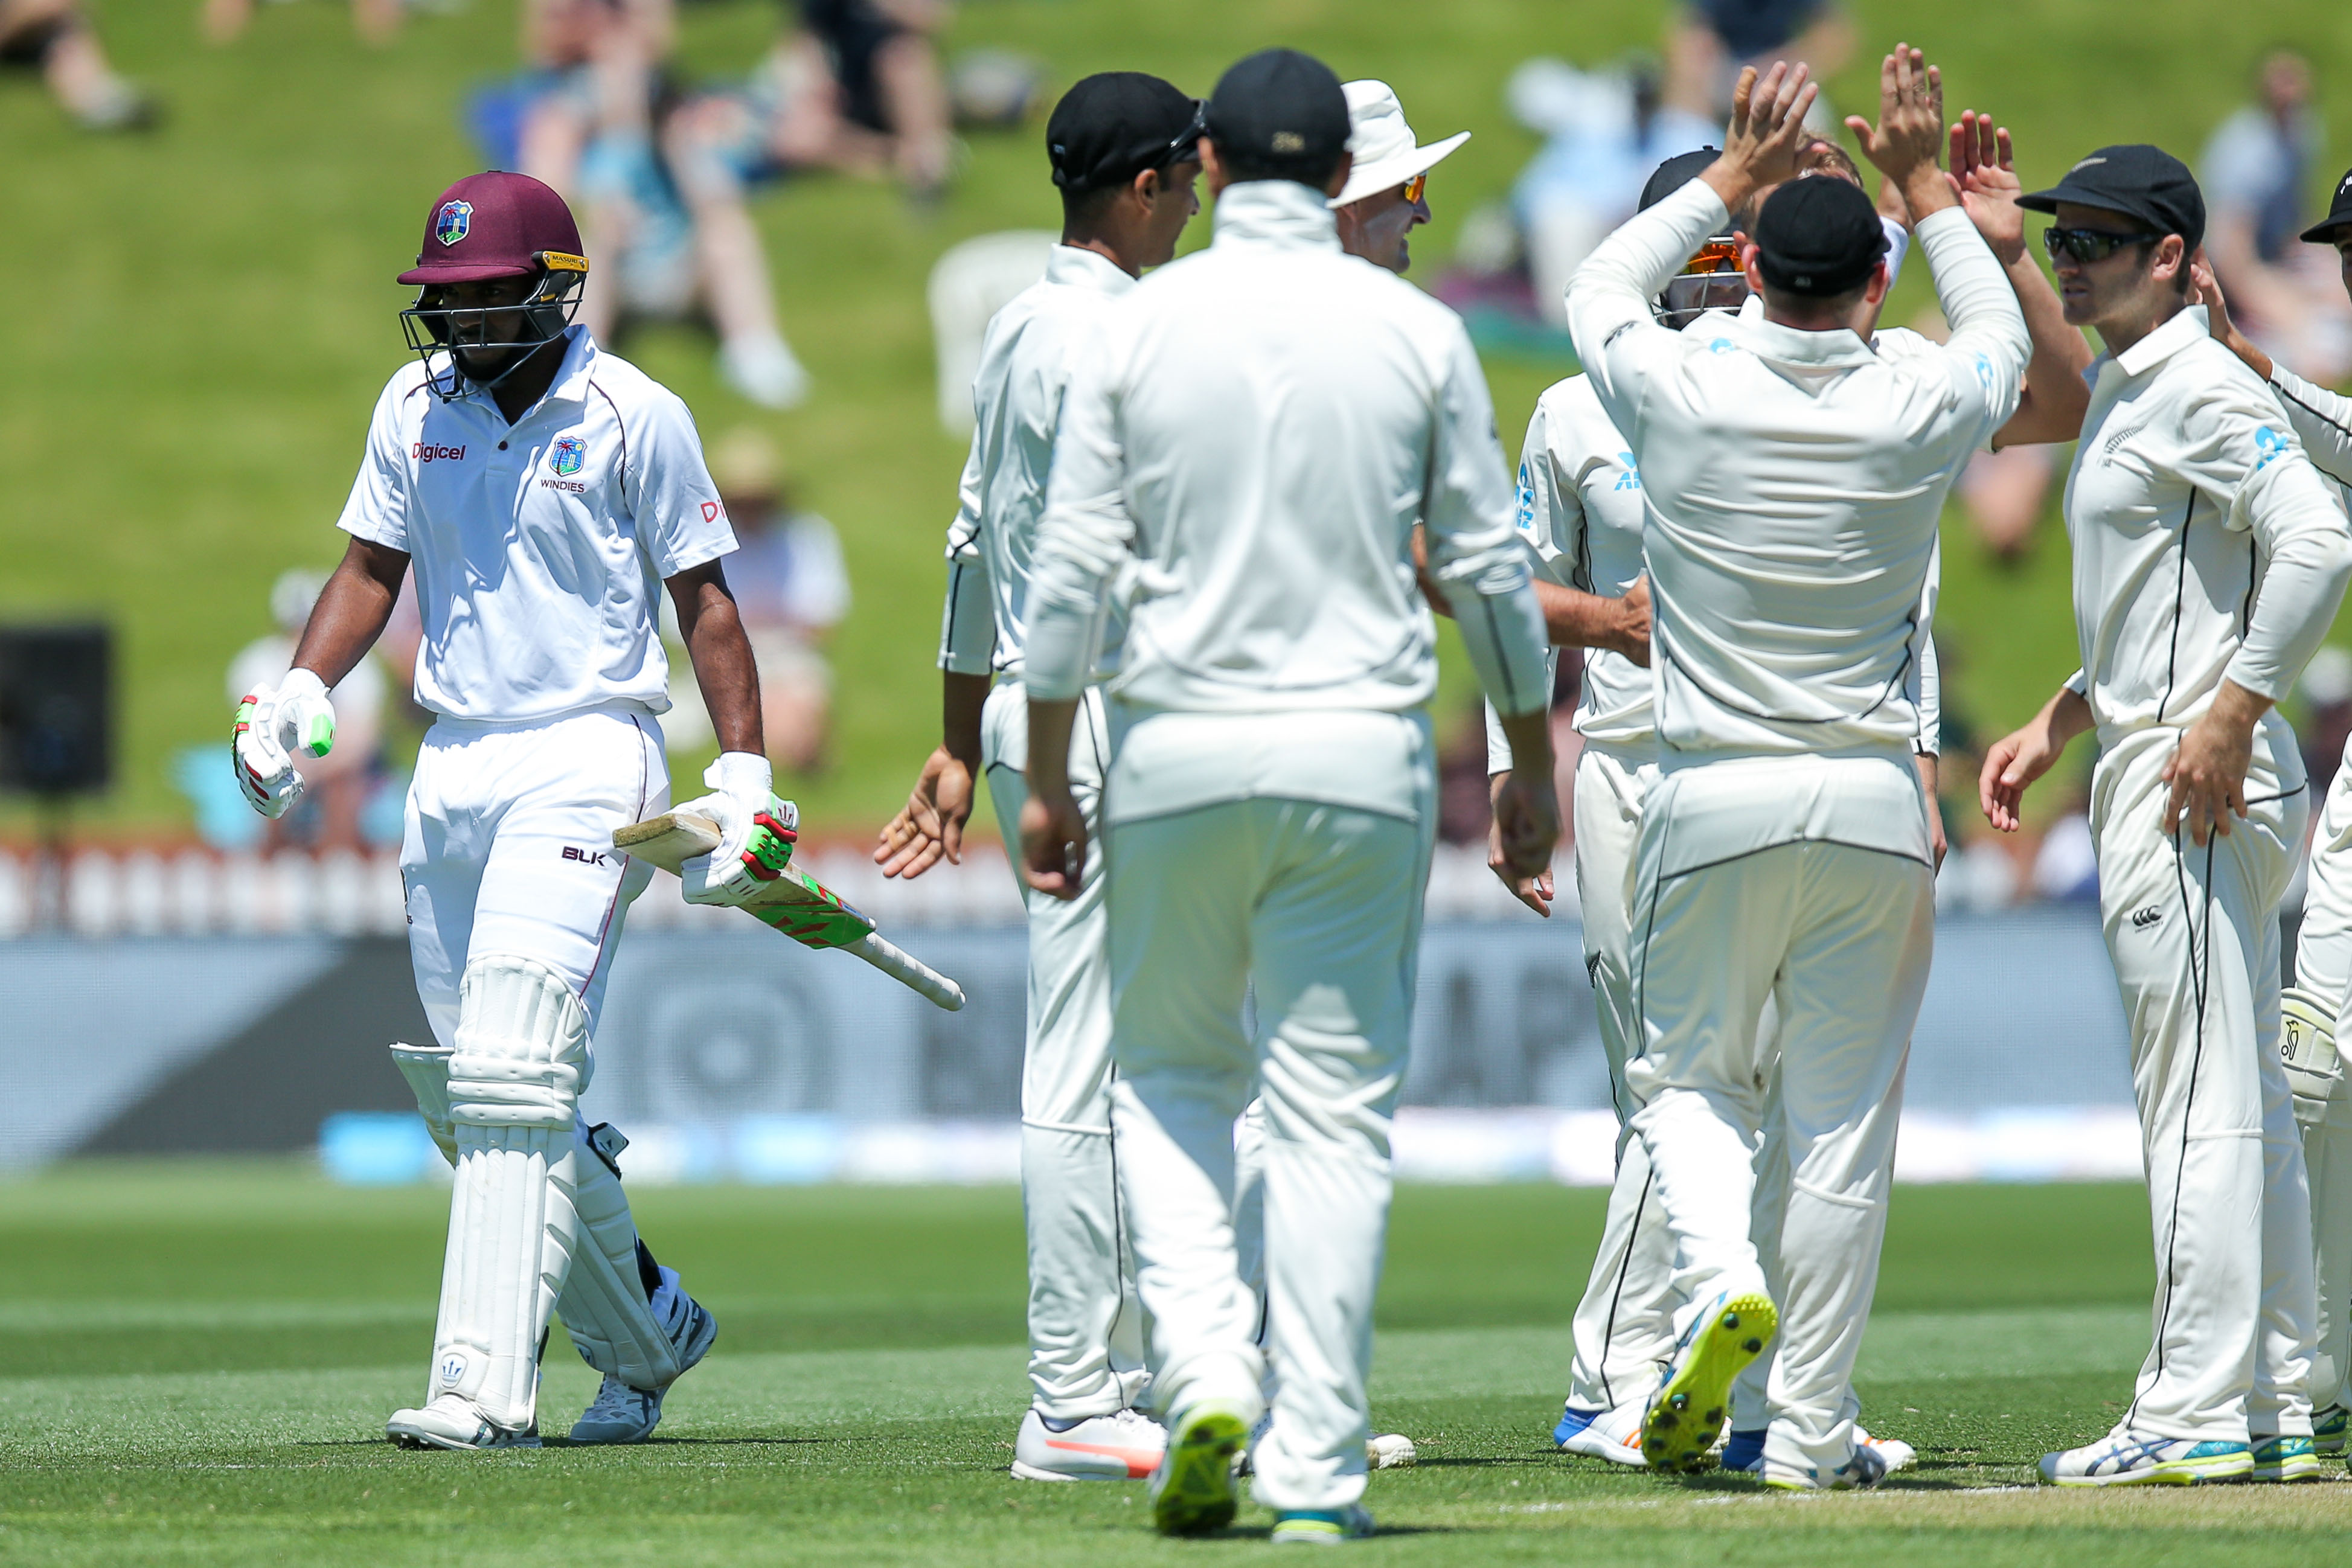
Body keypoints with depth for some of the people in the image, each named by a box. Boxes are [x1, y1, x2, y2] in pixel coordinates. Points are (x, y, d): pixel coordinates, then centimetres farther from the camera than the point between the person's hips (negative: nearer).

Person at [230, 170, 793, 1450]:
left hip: (583, 761, -6)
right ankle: (643, 1335, 26)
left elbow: (702, 596, -1)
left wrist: (745, 775, -6)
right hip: (451, 769, 6)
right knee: (470, 1094, 8)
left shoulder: (634, 418, -5)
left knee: (512, 1077, -18)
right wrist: (299, 697, 0)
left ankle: (485, 1385, -21)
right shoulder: (414, 408, 9)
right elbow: (372, 566, 17)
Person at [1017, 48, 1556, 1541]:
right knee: (1336, 1107, 4)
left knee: (1169, 1076, 16)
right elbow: (1490, 568, 3)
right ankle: (1316, 1468, 1)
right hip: (1361, 750, 0)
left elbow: (1072, 571, -2)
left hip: (1176, 751, 0)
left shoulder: (1141, 325, -1)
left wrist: (1047, 781, 6)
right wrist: (1535, 765, 14)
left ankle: (1206, 1373, -5)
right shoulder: (1416, 330, 0)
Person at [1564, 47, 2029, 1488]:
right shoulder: (1919, 415, -5)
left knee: (1685, 1071, 16)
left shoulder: (1679, 396, -8)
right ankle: (1815, 1428, 8)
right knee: (1845, 1118, 7)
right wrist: (1924, 182, 24)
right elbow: (2004, 335, 19)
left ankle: (1722, 1278, -11)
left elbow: (1601, 289, 16)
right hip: (1876, 804, 1)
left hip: (1715, 799, -1)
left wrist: (1734, 175, 20)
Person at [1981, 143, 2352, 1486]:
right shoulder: (2126, 395, 20)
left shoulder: (2201, 386, -12)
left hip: (2204, 783, -11)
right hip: (2154, 773, 11)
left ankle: (2198, 1411, -11)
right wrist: (2058, 726, 22)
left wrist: (2231, 716, -25)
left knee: (2200, 1098, -10)